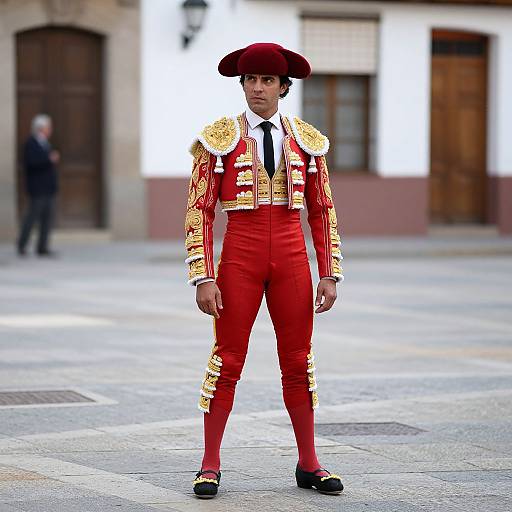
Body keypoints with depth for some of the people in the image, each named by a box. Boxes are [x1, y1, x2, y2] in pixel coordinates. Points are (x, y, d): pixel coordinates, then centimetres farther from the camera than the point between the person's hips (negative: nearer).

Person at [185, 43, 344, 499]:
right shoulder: (220, 139, -1)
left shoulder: (306, 140, 7)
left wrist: (329, 275, 2)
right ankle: (211, 465, 10)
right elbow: (199, 213, -3)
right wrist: (203, 279, -10)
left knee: (298, 362, 6)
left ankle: (309, 465, 17)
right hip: (240, 255, -2)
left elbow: (323, 213, 9)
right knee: (227, 361, -1)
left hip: (291, 258, 2)